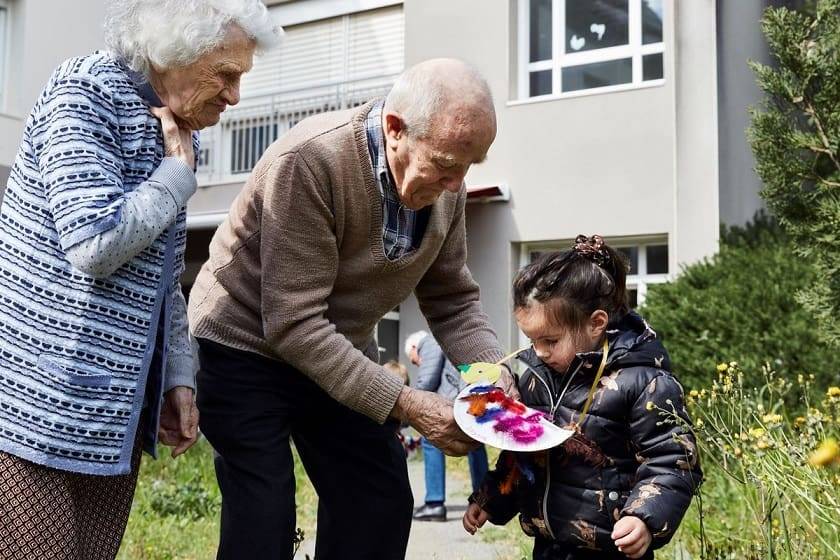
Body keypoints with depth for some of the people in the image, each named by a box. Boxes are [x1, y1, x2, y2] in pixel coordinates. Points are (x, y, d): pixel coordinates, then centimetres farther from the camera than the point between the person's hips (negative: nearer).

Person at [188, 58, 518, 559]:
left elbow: (451, 299, 0)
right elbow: (293, 326, -32)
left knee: (383, 504, 6)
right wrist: (406, 404, -33)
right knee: (264, 520, -10)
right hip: (246, 345, -6)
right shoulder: (310, 161, -31)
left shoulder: (444, 184, -10)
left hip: (340, 352, 6)